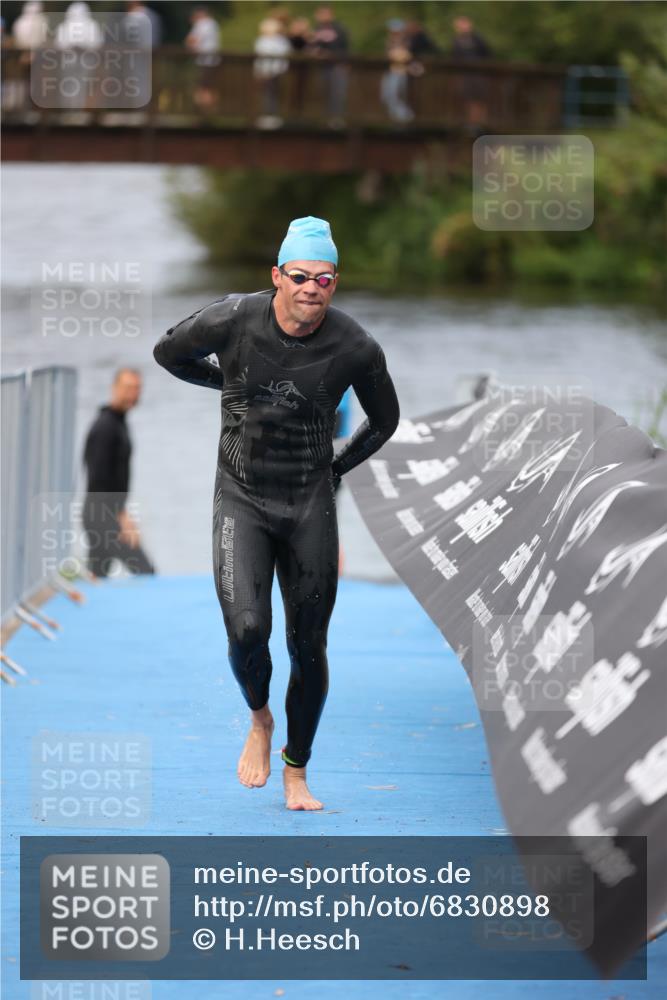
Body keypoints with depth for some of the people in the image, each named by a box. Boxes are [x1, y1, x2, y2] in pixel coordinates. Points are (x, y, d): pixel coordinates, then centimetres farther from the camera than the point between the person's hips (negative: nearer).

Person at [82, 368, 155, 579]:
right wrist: (122, 516, -23)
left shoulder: (118, 422, 16)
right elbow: (99, 477, -22)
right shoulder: (105, 426, -16)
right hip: (104, 516, -10)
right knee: (145, 572, -11)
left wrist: (122, 511, 20)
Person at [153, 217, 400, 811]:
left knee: (308, 647, 3)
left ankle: (296, 773, 23)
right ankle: (259, 721, 14)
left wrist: (337, 470, 11)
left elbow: (384, 421, 10)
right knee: (247, 630, -18)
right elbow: (169, 353, 9)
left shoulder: (355, 349, -10)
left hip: (311, 506, 1)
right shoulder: (231, 321, -13)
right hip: (242, 499, -1)